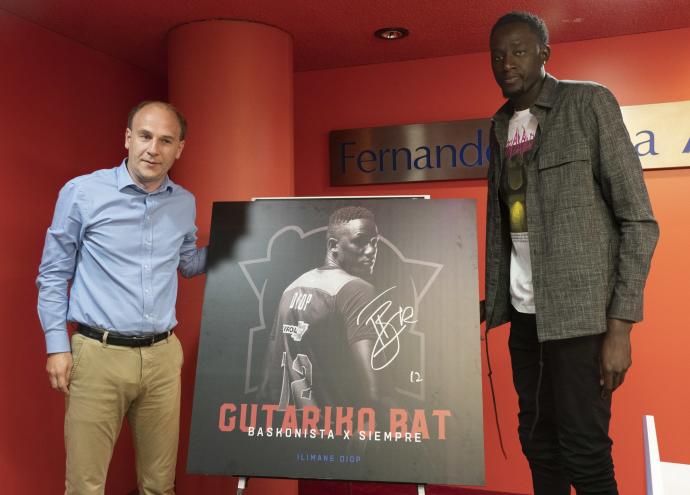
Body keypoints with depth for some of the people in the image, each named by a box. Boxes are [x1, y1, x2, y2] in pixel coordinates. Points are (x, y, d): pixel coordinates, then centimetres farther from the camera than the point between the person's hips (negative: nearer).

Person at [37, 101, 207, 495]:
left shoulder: (185, 204, 7)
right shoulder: (82, 192, -5)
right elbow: (54, 273, 1)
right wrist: (57, 344, -4)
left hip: (163, 356, 4)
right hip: (99, 355, -3)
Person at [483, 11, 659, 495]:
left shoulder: (589, 104, -4)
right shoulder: (501, 125, 13)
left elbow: (639, 221, -8)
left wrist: (620, 325, -15)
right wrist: (492, 302, 4)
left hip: (580, 310, -5)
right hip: (525, 312, 5)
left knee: (584, 452, -1)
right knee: (538, 443, 12)